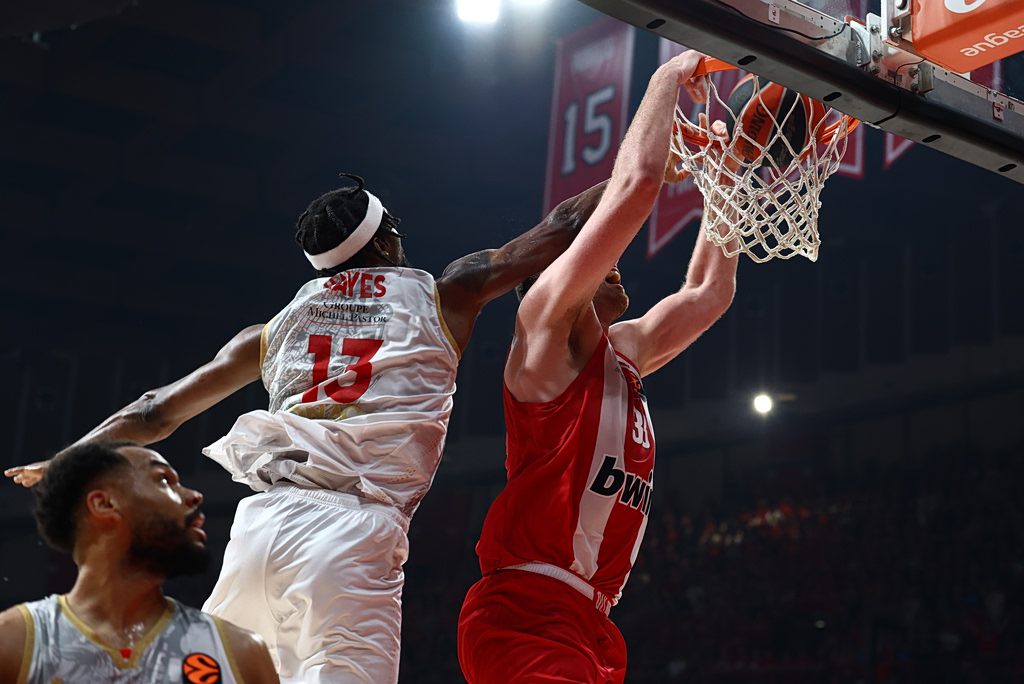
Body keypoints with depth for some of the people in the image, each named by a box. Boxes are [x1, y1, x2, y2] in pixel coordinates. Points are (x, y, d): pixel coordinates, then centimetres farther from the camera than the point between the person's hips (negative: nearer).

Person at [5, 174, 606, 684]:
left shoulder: (278, 327, 22)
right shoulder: (442, 297, 13)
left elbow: (156, 414, 28)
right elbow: (562, 229, 18)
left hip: (263, 521, 5)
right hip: (356, 532, -4)